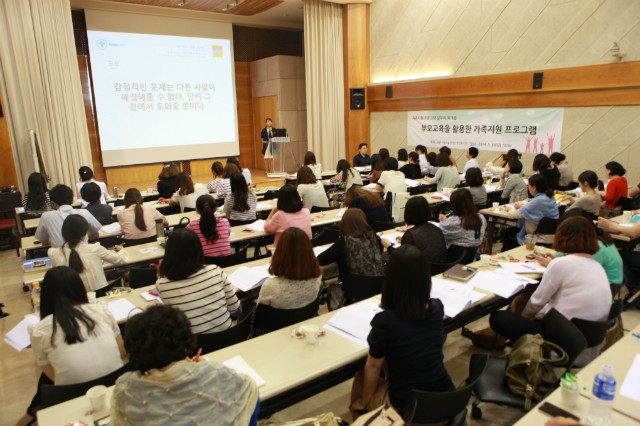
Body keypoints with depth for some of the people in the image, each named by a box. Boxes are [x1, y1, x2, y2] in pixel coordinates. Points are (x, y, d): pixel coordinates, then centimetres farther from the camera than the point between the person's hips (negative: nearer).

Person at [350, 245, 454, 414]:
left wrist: (363, 402, 4)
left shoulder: (384, 321, -26)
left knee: (360, 377, 21)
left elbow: (373, 367, -11)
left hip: (408, 406, -5)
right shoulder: (437, 308, -13)